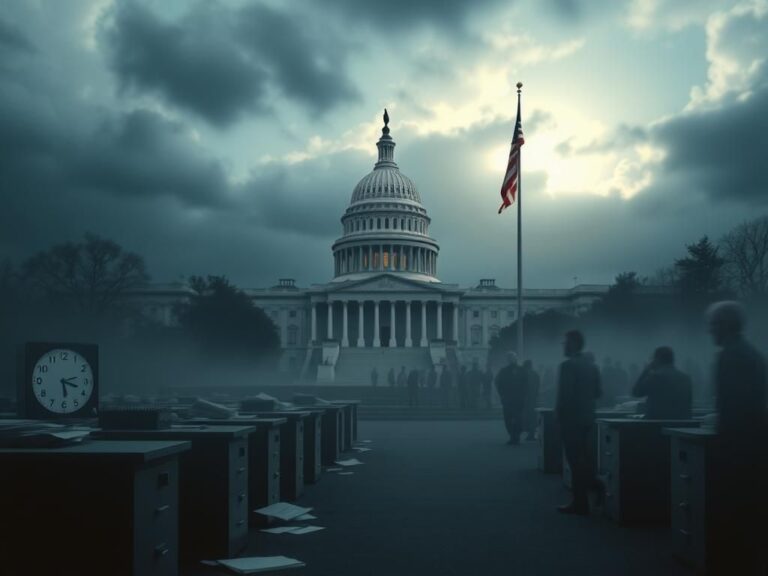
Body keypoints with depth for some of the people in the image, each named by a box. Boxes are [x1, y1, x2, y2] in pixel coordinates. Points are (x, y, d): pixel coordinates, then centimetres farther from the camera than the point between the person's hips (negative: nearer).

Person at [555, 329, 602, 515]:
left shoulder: (568, 365, -15)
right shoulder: (591, 365, 9)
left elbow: (563, 393, -19)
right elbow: (598, 392, 12)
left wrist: (558, 414, -8)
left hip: (571, 417, -8)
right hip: (587, 416, 8)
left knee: (575, 459, -3)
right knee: (583, 458, 18)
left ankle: (580, 503, 0)